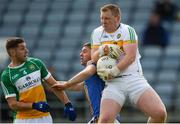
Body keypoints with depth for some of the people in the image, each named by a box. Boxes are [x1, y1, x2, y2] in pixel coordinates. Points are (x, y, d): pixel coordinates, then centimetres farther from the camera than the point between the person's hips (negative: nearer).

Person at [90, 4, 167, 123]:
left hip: (134, 78, -2)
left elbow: (131, 57, -12)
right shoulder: (97, 33, 13)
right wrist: (101, 51, -13)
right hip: (113, 83, 2)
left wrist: (114, 71, -22)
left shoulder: (128, 30, -2)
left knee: (160, 113, -18)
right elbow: (93, 57, 9)